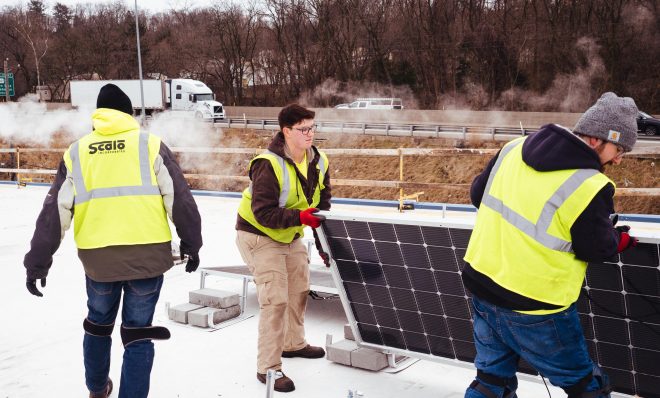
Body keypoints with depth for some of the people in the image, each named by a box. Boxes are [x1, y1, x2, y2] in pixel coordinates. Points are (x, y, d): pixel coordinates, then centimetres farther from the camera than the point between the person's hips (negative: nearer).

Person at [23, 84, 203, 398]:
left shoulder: (76, 152, 7)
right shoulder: (151, 145, 2)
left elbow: (55, 211, 4)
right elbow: (179, 199, -2)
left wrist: (37, 262, 8)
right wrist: (190, 244, 8)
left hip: (97, 257, 3)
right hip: (148, 253, -2)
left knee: (98, 322, 25)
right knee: (138, 331, 9)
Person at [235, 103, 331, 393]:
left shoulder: (318, 163, -5)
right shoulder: (269, 165, -29)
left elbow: (322, 207, 3)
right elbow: (263, 213, -30)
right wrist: (299, 217, -39)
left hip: (290, 235, 8)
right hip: (258, 235, -8)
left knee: (299, 288, 19)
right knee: (275, 298, -14)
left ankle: (293, 343, 42)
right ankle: (268, 367, -2)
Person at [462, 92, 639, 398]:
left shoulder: (514, 149, -1)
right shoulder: (589, 187, -21)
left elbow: (478, 193, 10)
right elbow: (597, 248, -9)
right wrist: (618, 239, 13)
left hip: (480, 282, 7)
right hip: (533, 308, -6)